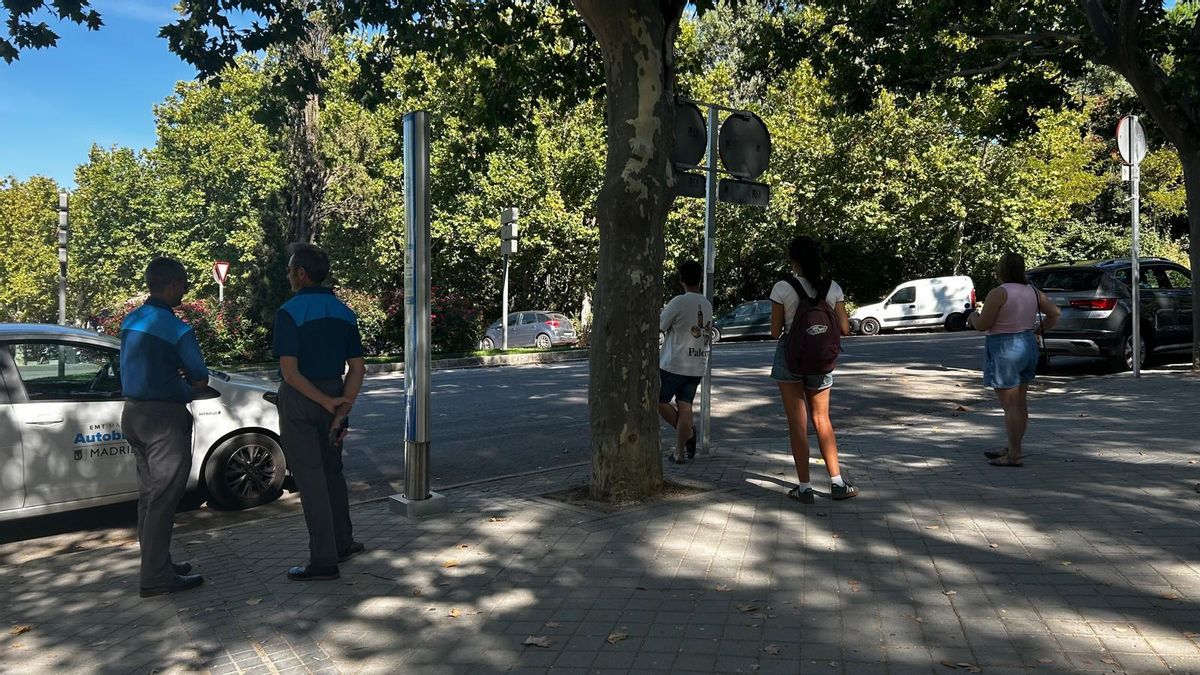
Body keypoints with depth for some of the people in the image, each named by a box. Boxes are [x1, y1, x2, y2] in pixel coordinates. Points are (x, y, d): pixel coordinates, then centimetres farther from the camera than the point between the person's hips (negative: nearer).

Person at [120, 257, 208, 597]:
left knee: (149, 493, 16)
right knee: (163, 498, -4)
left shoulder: (131, 320, 7)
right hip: (164, 417, -8)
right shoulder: (177, 329, -16)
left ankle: (156, 563, 25)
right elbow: (201, 380, -10)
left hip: (134, 412, 9)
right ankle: (156, 577, 0)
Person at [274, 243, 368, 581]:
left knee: (310, 479, 0)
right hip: (334, 397, 7)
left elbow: (290, 372, -20)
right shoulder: (344, 312, 6)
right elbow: (357, 369, 1)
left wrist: (327, 402, -15)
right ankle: (343, 543, 30)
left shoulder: (290, 311, -14)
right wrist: (341, 410, -5)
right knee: (332, 472, 20)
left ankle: (323, 561, 5)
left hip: (299, 401, -6)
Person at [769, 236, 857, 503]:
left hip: (789, 357, -3)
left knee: (797, 423, 4)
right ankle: (837, 482, 17)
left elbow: (775, 331, -9)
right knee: (822, 419, 16)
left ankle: (804, 487, 8)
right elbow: (844, 329, -2)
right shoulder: (833, 288, -3)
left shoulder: (782, 288, -12)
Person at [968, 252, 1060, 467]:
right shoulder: (1032, 292, 6)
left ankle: (1014, 456, -1)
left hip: (1005, 351, -8)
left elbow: (982, 325, -15)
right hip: (1028, 346, 8)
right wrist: (1038, 330, 21)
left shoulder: (999, 293, -17)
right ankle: (1012, 448, 25)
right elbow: (1054, 313, 13)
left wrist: (973, 317, 5)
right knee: (1020, 403, 14)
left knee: (1010, 406, -4)